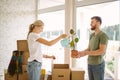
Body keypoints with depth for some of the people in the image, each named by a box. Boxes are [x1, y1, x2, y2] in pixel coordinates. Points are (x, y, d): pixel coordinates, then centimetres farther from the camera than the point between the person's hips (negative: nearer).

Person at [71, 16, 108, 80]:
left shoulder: (103, 35, -14)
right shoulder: (91, 35, 10)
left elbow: (102, 51, -23)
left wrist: (85, 53, -25)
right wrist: (80, 53, -6)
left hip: (98, 64, -7)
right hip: (90, 63, 7)